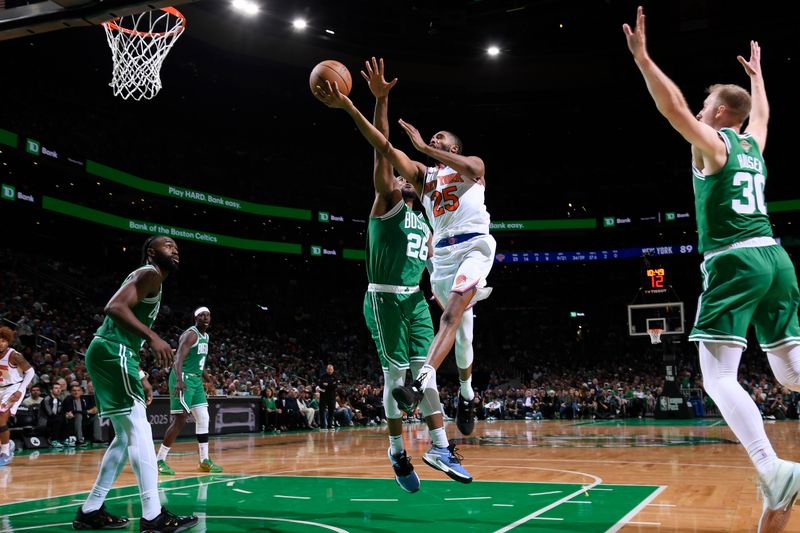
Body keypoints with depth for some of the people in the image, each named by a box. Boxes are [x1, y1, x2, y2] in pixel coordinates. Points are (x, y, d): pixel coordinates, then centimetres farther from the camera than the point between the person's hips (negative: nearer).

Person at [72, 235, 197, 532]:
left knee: (127, 436, 13)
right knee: (139, 431, -13)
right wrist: (153, 337, -32)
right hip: (112, 352, -11)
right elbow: (115, 307, -24)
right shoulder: (150, 273, -6)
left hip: (109, 353, 11)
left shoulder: (150, 280, 24)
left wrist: (141, 379, 26)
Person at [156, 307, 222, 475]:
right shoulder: (190, 334, -15)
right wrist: (179, 381, -39)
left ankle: (204, 461, 14)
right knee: (179, 420, -10)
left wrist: (206, 379, 27)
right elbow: (178, 359, -26)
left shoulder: (206, 336, 13)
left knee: (203, 419, 7)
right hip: (183, 380, -9)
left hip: (196, 380, 9)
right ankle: (160, 461, -1)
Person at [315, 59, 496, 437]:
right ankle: (467, 395, 24)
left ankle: (421, 382, -37)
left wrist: (424, 146, -14)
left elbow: (473, 170, -18)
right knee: (460, 328, 9)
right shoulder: (422, 174, 19)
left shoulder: (471, 163, 10)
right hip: (442, 253, 5)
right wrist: (349, 108, -7)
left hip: (475, 246, -5)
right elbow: (385, 149, 5)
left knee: (452, 315, -22)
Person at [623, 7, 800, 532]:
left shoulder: (713, 144, 1)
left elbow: (675, 108, -13)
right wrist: (757, 73, 57)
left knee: (718, 378, -11)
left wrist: (642, 57, -10)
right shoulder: (754, 144, 20)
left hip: (734, 262, -8)